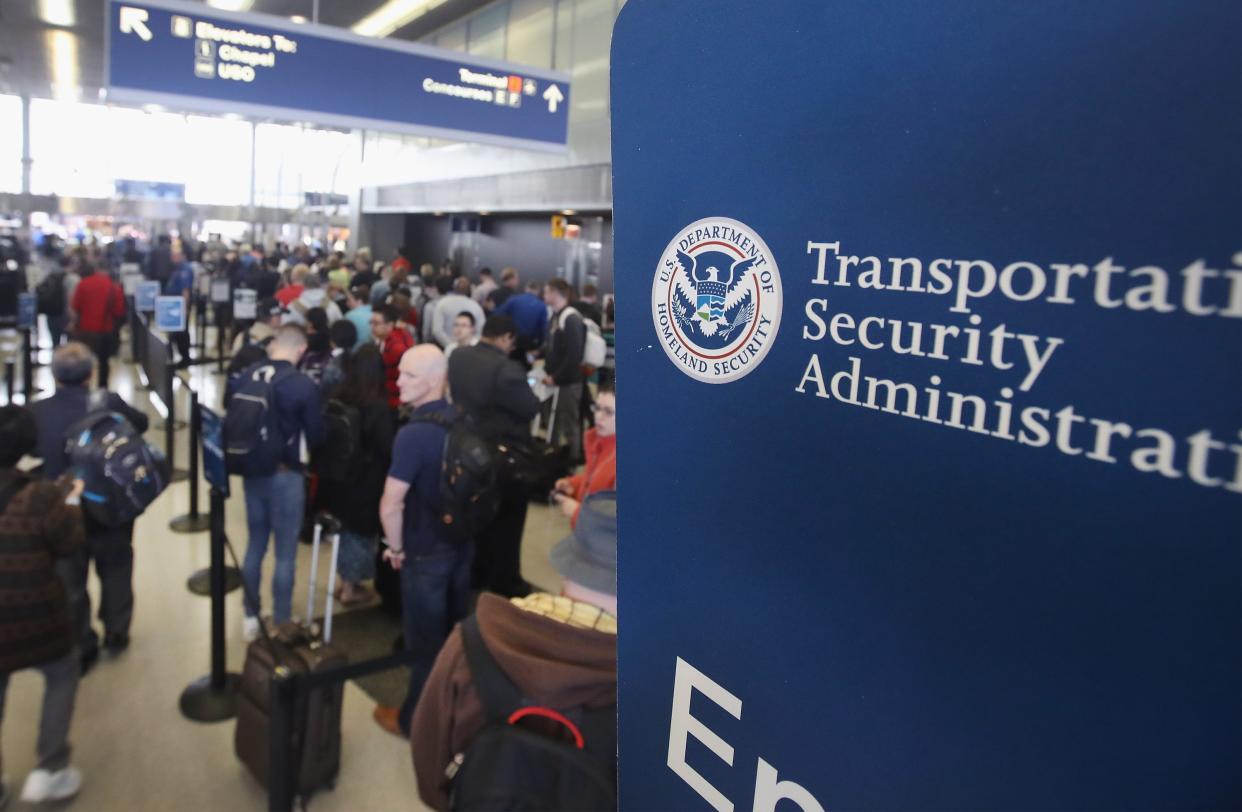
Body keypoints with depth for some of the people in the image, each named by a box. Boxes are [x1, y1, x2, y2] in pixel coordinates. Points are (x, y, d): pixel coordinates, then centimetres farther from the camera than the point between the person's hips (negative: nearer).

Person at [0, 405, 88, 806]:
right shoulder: (41, 497, -21)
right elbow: (68, 545, -8)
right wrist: (71, 504, 6)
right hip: (33, 616, -4)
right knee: (62, 675, 19)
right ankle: (49, 770, 18)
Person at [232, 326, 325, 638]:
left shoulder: (246, 376, -4)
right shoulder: (304, 385, -18)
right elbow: (316, 436, -10)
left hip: (252, 471, 5)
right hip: (286, 474, -5)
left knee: (255, 544, 19)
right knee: (285, 552, 8)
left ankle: (251, 616, 30)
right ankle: (281, 622, 18)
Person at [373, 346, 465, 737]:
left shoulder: (414, 433, -25)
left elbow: (391, 505, -26)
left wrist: (396, 548, -9)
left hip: (427, 552, -7)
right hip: (463, 542, 7)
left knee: (425, 641, 10)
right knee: (455, 631, 21)